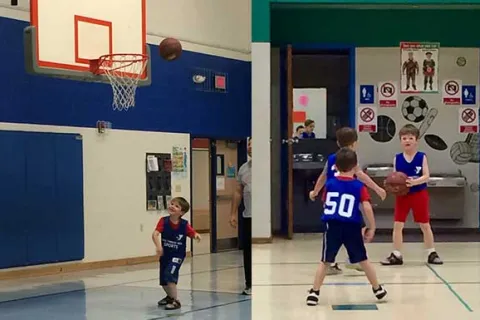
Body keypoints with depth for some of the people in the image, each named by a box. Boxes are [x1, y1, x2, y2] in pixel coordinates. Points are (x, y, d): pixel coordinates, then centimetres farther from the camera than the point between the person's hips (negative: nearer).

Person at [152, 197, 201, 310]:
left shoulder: (184, 224, -17)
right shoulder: (164, 221, -16)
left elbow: (193, 234, -9)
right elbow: (155, 234, -27)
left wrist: (197, 236, -34)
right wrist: (158, 245, -45)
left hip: (178, 255, -3)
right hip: (165, 254, 4)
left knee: (169, 275, -25)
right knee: (163, 280, 16)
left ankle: (176, 301, -14)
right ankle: (170, 296, 47)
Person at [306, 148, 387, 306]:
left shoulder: (329, 183, 6)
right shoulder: (359, 186, -1)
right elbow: (367, 207, -9)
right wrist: (372, 227, -1)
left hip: (333, 226, 1)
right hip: (352, 227, -1)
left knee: (325, 261, 9)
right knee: (363, 260, 15)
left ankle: (314, 293, 5)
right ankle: (378, 289, 27)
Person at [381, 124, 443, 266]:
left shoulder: (422, 157, -6)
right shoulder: (397, 158, 0)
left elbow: (426, 176, -12)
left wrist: (414, 182, -29)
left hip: (419, 194, -2)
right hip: (402, 195, 2)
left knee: (425, 225, 8)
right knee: (397, 224, -1)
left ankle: (432, 253, 20)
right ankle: (396, 255, 6)